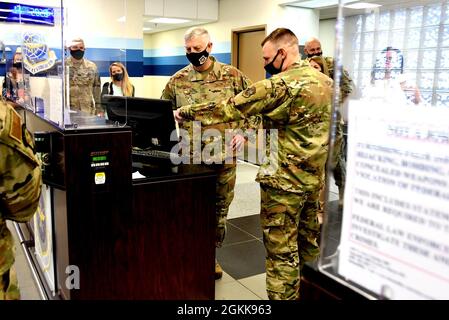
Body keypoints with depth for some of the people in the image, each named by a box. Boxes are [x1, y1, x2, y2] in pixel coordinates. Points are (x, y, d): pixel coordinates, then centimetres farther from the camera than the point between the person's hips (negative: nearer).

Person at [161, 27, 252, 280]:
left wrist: (244, 134, -4)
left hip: (224, 155, 0)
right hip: (191, 156, 0)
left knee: (220, 207, 12)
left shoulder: (232, 75, -1)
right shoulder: (178, 80, 2)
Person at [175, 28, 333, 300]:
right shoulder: (327, 81, 8)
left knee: (282, 250, 4)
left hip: (286, 179, -8)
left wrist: (186, 112, -4)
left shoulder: (281, 84, -17)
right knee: (310, 242, 19)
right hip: (318, 177, 8)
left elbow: (229, 108, -15)